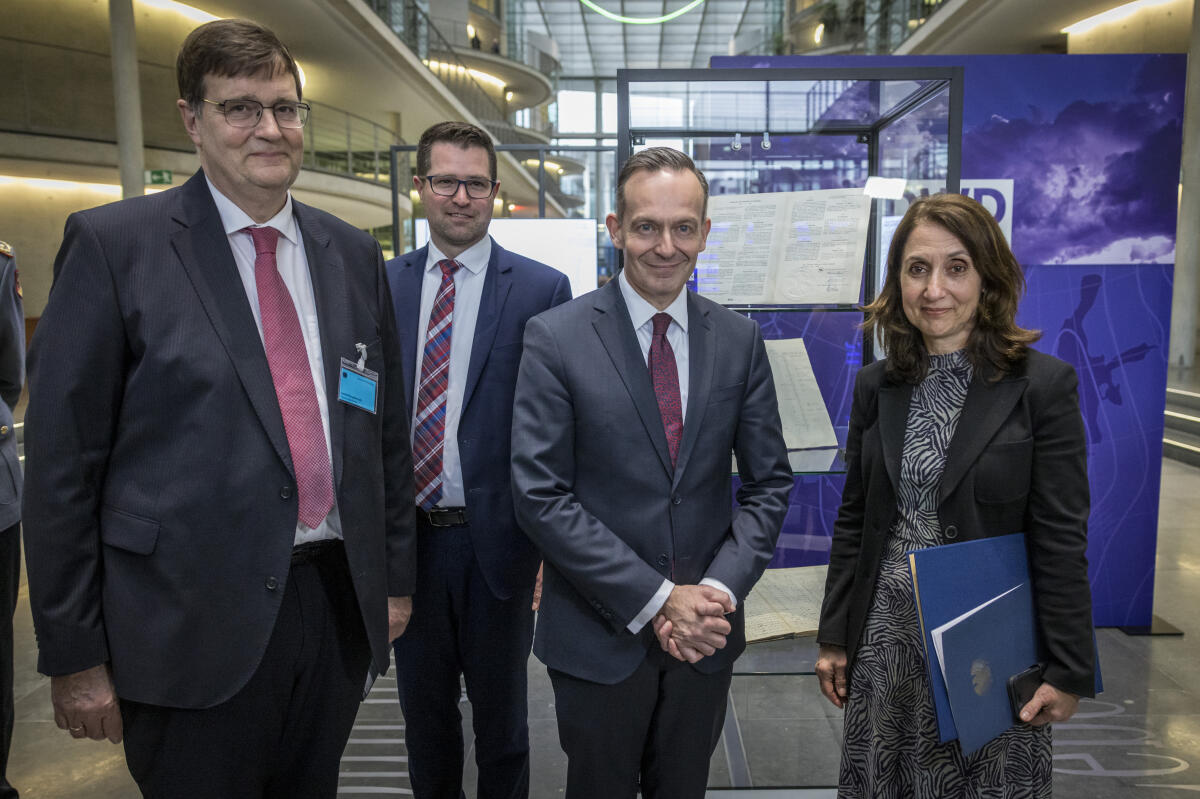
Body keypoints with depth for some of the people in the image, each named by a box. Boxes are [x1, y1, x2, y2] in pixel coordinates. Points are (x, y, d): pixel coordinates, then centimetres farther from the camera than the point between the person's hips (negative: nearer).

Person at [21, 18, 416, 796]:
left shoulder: (353, 254, 7)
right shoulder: (113, 243, -6)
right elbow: (62, 461, -6)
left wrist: (396, 575, 11)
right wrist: (75, 654, -6)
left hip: (337, 604, 4)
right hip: (192, 623, -4)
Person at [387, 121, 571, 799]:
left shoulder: (543, 289, -6)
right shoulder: (383, 284, 4)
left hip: (496, 536, -2)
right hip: (406, 534, 3)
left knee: (501, 712, 17)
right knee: (424, 711, 21)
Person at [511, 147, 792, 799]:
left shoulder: (739, 341, 0)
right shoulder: (554, 338, -11)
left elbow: (769, 482, 3)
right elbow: (540, 496, -15)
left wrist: (719, 589, -12)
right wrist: (658, 599, -17)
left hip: (706, 632, 3)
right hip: (598, 637, -3)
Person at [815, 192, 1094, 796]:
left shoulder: (1043, 385, -9)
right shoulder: (876, 386, 2)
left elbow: (1061, 541, -9)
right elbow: (853, 519, 7)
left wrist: (1068, 672, -8)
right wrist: (834, 637, 7)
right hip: (886, 638, 4)